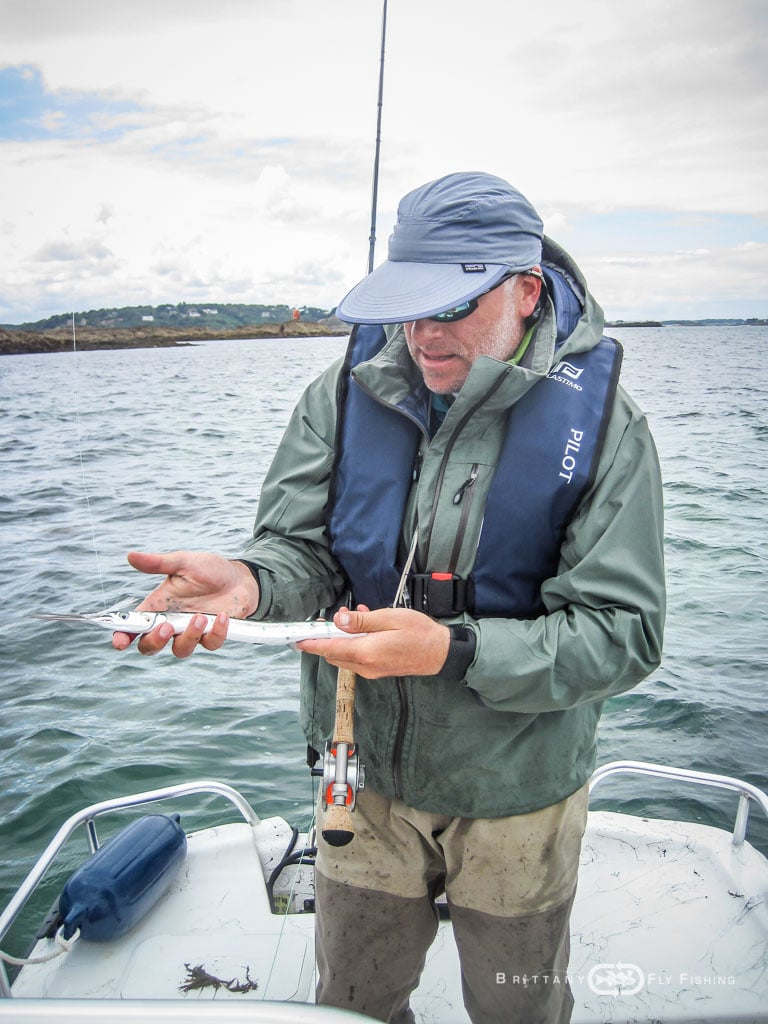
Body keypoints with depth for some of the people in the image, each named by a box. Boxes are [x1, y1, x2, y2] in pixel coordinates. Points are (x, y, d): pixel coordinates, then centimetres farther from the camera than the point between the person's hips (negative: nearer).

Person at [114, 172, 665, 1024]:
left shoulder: (600, 419, -18)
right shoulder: (345, 394, -9)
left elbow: (622, 633, -20)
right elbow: (300, 545, -10)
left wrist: (450, 651, -32)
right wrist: (248, 583, -34)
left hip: (515, 794, -1)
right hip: (366, 772, 2)